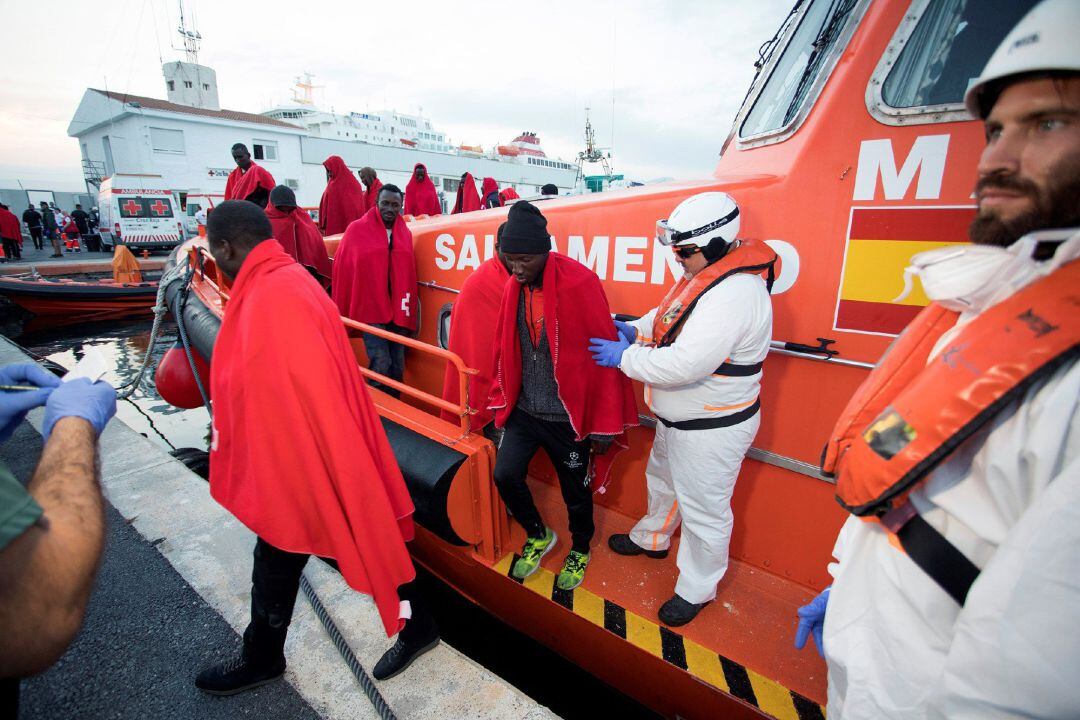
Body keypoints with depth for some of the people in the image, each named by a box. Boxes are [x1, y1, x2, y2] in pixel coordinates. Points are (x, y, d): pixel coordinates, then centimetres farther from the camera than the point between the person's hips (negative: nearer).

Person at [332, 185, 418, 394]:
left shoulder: (405, 233, 9)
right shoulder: (357, 230, -1)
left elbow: (409, 275, 11)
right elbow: (341, 268, 2)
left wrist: (410, 314, 10)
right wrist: (340, 311, 3)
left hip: (398, 312, 4)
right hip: (370, 310, -4)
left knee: (398, 367, 9)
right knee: (380, 365, -10)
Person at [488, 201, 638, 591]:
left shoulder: (580, 282, -18)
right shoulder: (513, 285, 0)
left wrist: (604, 424, -11)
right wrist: (502, 403, 13)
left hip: (568, 416, -4)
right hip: (524, 410, 5)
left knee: (575, 490, 12)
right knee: (505, 474, 1)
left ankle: (580, 550, 45)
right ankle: (538, 536, 33)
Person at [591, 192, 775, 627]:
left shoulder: (735, 293, -30)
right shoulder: (706, 272, 3)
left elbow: (685, 364, -36)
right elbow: (669, 317, 16)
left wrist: (624, 357, -25)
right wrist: (635, 330, -2)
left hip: (712, 429, -10)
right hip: (678, 418, 10)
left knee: (702, 510, 10)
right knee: (663, 479, 29)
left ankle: (697, 590, 33)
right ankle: (653, 538, 55)